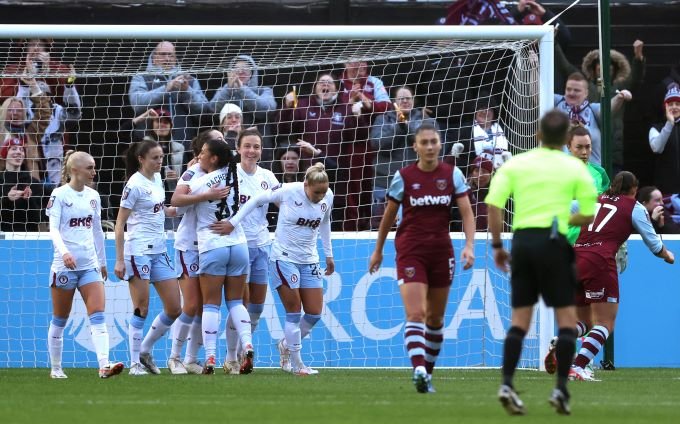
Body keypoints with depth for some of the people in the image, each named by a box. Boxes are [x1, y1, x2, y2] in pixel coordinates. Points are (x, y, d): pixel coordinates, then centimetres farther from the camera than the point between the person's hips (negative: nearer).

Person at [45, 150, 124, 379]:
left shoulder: (93, 196, 10)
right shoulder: (60, 194, -6)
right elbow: (53, 228, -15)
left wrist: (102, 261, 23)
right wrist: (64, 252, -32)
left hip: (89, 265, 5)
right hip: (65, 264, -4)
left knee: (98, 315, -11)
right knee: (60, 319, 7)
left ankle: (104, 365, -22)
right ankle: (56, 368, 19)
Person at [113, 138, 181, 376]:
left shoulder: (157, 179, 10)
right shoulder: (135, 185, -11)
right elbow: (120, 224, -11)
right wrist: (119, 260, -15)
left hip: (159, 250, 7)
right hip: (139, 251, -7)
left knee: (174, 309, 5)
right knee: (141, 309, -4)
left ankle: (145, 350, 21)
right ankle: (135, 363, 4)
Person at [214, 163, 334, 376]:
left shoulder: (328, 197, -3)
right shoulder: (287, 191, -18)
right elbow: (256, 200, -6)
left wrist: (328, 254, 21)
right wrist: (233, 223, -9)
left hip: (309, 260, 5)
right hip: (284, 258, -5)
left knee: (314, 313, 1)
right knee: (294, 311, -7)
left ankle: (286, 345, 27)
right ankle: (296, 364, 4)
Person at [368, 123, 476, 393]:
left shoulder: (452, 175, 0)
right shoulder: (403, 177, -3)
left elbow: (467, 212, -4)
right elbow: (388, 215, 8)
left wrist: (469, 245, -18)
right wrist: (378, 250, 15)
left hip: (441, 251, 3)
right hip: (410, 251, -3)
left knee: (436, 318, 11)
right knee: (416, 314, -17)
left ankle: (428, 372, 25)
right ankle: (419, 369, -30)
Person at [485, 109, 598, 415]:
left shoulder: (515, 164, 6)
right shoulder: (575, 168, 2)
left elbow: (493, 203, -2)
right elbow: (589, 215, 1)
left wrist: (497, 245, 6)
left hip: (522, 240, 3)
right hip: (554, 243, -3)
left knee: (520, 319, 8)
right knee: (567, 318, 5)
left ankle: (507, 384, -4)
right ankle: (560, 388, -3)